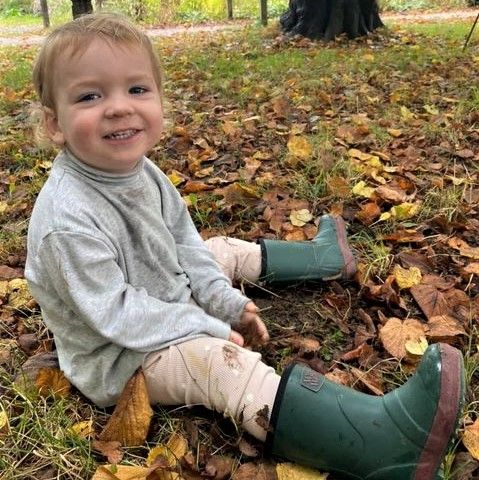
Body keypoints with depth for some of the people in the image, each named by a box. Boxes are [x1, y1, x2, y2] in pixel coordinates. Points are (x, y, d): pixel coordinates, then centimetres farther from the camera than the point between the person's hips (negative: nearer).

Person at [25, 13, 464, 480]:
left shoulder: (139, 170, -5)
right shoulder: (68, 220, -32)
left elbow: (181, 241, 5)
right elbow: (115, 313, -28)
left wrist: (225, 300, -1)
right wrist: (208, 328, -22)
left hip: (171, 300, 9)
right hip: (119, 358, -9)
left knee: (224, 250, 18)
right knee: (221, 361, -31)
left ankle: (321, 256, 44)